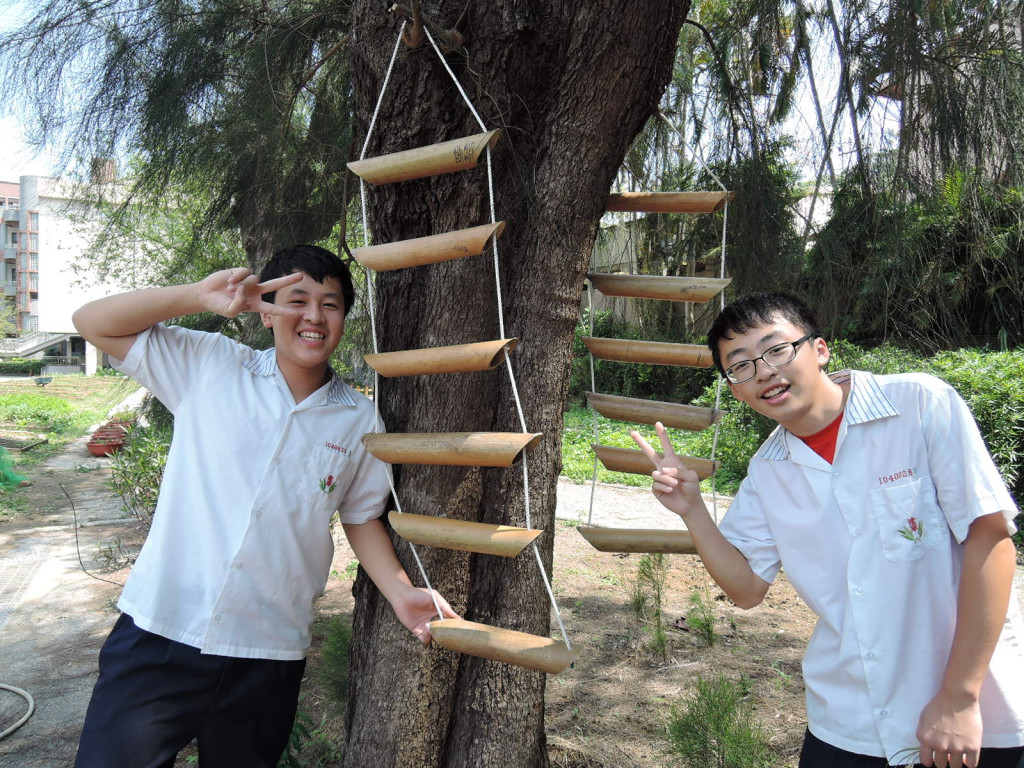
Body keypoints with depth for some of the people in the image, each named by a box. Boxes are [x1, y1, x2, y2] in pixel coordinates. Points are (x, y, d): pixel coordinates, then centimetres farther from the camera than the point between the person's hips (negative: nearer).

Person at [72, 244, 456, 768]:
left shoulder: (359, 420, 1)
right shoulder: (209, 366, -2)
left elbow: (361, 518, 10)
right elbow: (93, 323, -3)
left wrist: (401, 592, -4)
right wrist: (201, 296, -15)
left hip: (270, 656, 2)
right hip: (159, 631, -1)